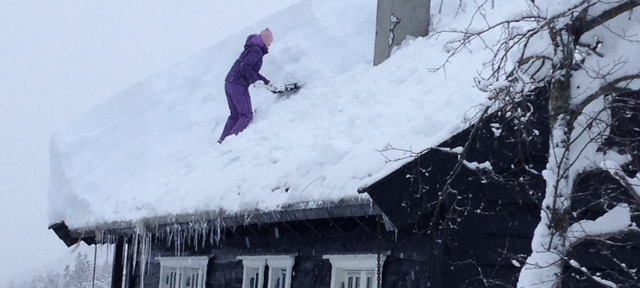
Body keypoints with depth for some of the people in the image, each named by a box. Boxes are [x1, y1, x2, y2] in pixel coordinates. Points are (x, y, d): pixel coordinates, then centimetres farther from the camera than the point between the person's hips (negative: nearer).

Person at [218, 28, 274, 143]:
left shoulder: (250, 49, 20)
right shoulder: (256, 51, -10)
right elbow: (245, 67, -23)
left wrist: (266, 82, 31)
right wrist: (255, 80, -18)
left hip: (228, 84, 9)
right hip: (239, 86, -9)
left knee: (235, 115, 18)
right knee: (246, 115, 0)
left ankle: (223, 140, 13)